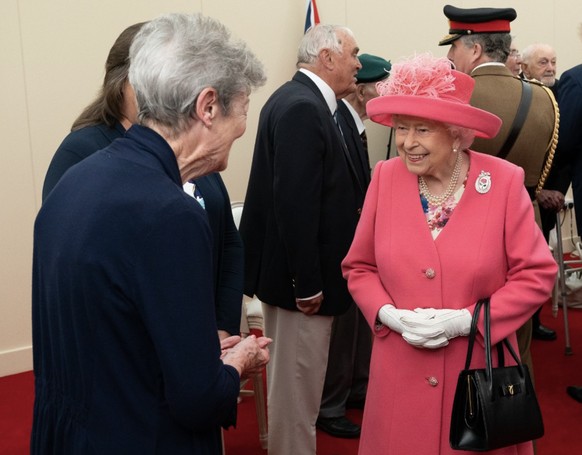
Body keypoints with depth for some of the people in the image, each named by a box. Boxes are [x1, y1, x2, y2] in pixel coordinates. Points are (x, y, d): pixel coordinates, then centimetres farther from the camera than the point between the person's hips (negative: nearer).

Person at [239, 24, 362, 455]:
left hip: (299, 268, 11)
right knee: (297, 386, 4)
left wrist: (356, 205, 6)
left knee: (295, 382, 22)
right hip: (299, 274, -11)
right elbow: (295, 204, -25)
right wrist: (307, 283, -22)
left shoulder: (301, 100, 12)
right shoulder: (301, 107, -20)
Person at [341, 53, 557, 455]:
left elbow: (536, 275, -6)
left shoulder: (504, 181, -9)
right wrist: (390, 315, -13)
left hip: (479, 373, -1)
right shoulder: (386, 178, -3)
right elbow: (360, 267, 4)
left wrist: (467, 320, -17)